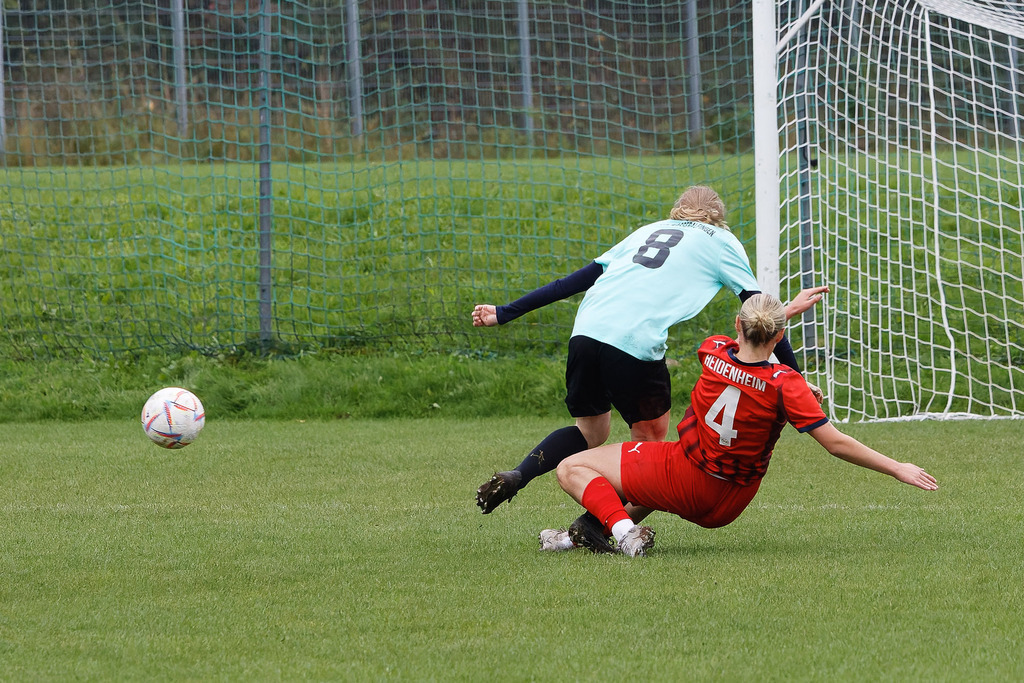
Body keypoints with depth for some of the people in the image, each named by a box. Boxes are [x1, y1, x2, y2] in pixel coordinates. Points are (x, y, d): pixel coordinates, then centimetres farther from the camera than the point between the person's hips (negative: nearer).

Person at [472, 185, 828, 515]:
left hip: (586, 331, 5)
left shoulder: (648, 231, 31)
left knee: (590, 431, 22)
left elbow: (576, 280, 26)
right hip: (636, 344, -5)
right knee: (650, 437, 14)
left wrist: (506, 313, 29)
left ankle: (515, 476, -1)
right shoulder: (721, 241, 20)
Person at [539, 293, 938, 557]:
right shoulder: (784, 386, -21)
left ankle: (621, 528, -18)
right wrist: (898, 469, -15)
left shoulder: (714, 352, -14)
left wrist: (790, 308, 26)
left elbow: (742, 340, 13)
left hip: (681, 480, -2)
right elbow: (837, 444, -21)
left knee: (571, 469, 8)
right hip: (724, 510, 2)